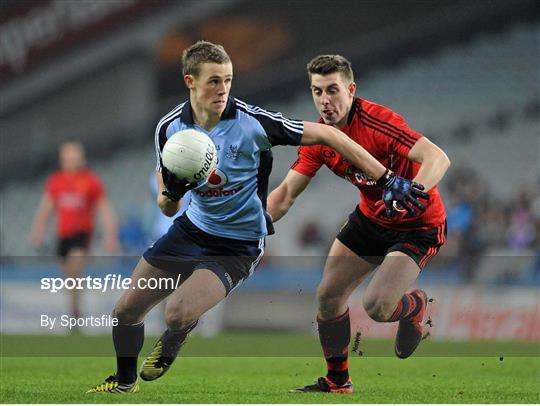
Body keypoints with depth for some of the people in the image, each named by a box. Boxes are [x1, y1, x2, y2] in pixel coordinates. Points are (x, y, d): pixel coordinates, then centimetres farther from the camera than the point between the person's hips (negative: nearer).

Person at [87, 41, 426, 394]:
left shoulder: (253, 122, -23)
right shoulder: (170, 127, -10)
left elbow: (325, 134, -17)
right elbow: (166, 208, 0)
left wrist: (384, 177, -19)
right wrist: (170, 195, -26)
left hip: (239, 244, -4)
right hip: (191, 229, 4)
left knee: (178, 313, -23)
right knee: (127, 309, 4)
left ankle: (172, 340, 18)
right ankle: (125, 382, 35)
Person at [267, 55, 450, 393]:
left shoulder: (376, 121, -30)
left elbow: (438, 158, -38)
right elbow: (286, 193, -3)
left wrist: (412, 189, -57)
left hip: (419, 224, -7)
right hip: (371, 217, 7)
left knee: (376, 306, -21)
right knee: (328, 295, 3)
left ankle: (416, 305, 16)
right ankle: (337, 381, 25)